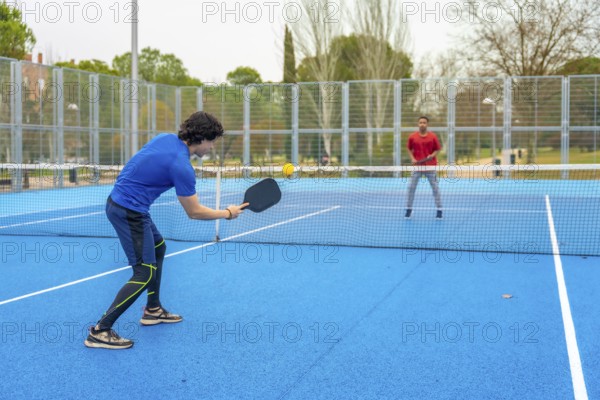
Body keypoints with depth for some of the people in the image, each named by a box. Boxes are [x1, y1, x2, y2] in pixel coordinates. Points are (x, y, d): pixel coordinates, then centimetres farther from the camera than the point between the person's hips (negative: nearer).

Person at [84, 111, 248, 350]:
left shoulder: (165, 138, 3)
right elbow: (194, 212, -12)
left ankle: (153, 310, 33)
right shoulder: (181, 166, -21)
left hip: (118, 200, 10)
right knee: (145, 273, -8)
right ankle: (100, 331, -8)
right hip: (129, 212, -10)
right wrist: (228, 213, 1)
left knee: (158, 248, 24)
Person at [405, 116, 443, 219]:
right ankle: (409, 208, 15)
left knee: (435, 187, 3)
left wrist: (432, 155, -17)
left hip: (430, 166, -1)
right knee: (411, 187, 3)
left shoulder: (433, 136, -4)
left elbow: (437, 149, 2)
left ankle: (439, 210, 11)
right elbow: (409, 149, 11)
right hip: (417, 165, 1)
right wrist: (412, 158, -4)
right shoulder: (412, 136, 0)